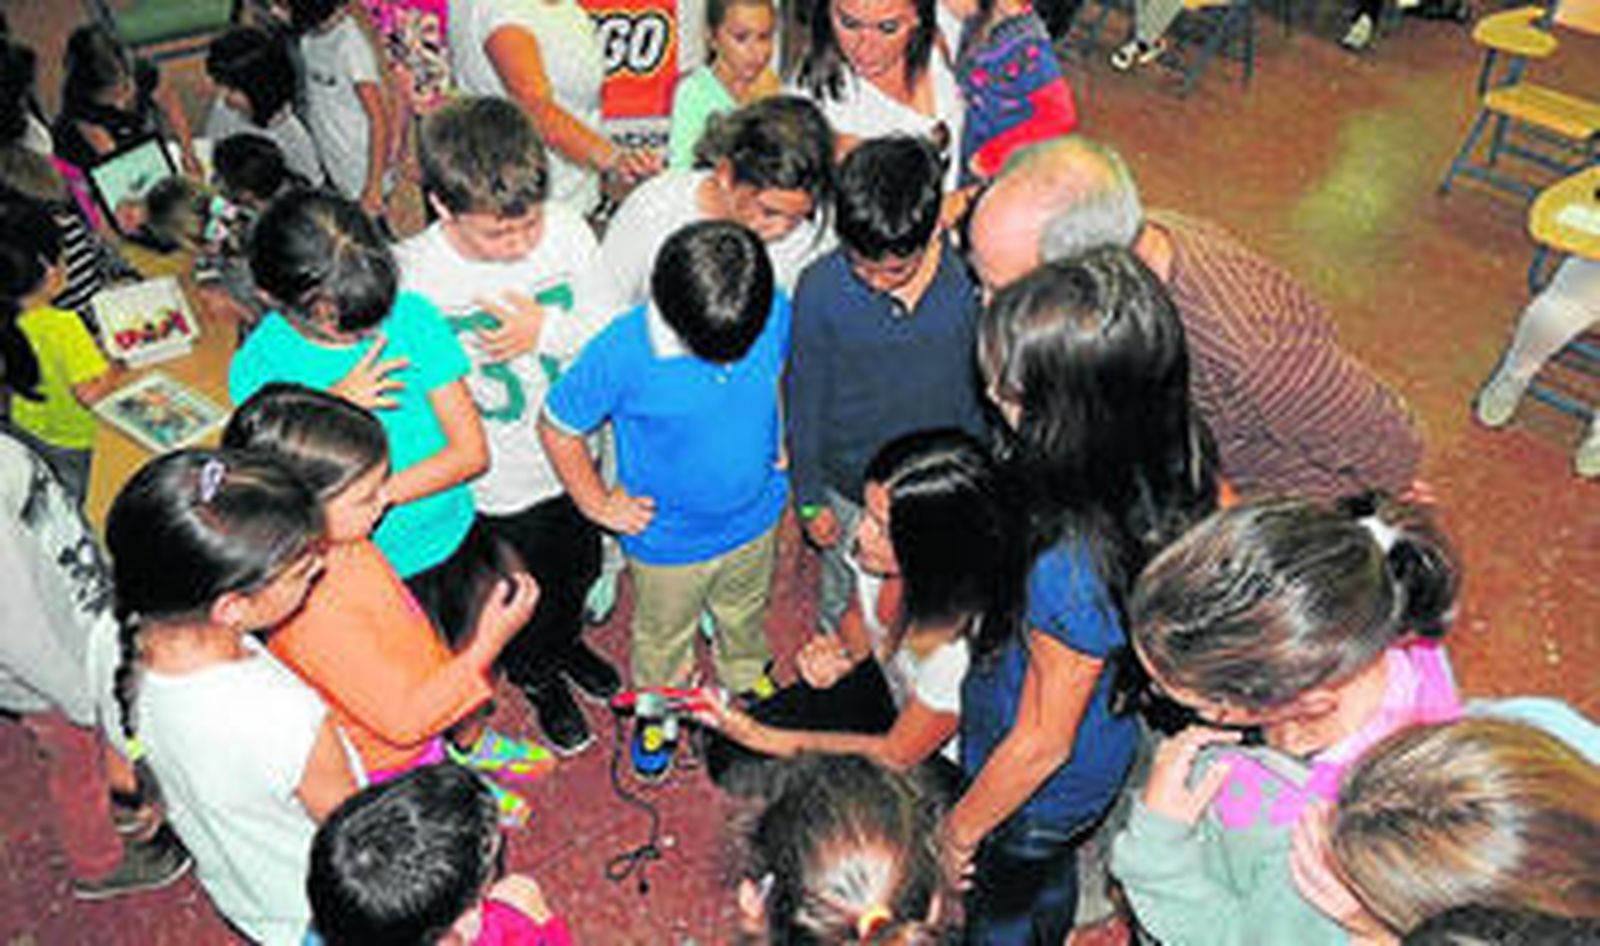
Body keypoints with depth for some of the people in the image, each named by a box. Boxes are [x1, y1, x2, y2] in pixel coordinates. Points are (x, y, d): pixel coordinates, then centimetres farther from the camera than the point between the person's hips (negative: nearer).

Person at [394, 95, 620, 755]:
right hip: (496, 487, -3)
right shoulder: (411, 276, -26)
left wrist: (550, 330, -27)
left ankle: (566, 643, 64)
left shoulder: (566, 230, -18)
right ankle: (538, 679, 55)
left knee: (579, 572, 29)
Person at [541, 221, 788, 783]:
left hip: (755, 518, 3)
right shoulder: (623, 353, -34)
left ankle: (747, 679, 63)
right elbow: (557, 427, -17)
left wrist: (778, 447, 1)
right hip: (667, 539, -3)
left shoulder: (776, 312, -24)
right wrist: (598, 504, -10)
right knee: (664, 635, 26)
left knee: (745, 613, 32)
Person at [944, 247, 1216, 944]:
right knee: (1052, 876, 38)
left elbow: (1041, 744, -29)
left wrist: (958, 831, -10)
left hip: (1038, 793, -7)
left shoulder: (1071, 568, -44)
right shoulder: (1167, 463, -23)